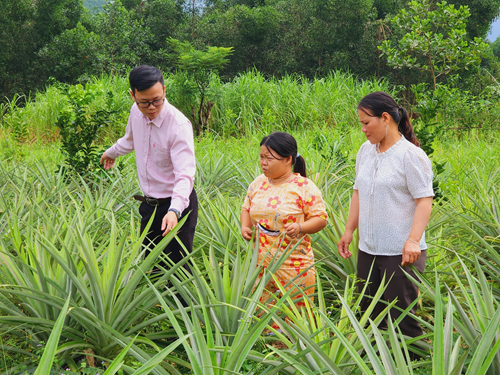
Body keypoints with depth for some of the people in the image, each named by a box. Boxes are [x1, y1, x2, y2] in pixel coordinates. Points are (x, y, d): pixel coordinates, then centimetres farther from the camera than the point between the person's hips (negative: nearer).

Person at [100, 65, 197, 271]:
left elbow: (185, 173, -31)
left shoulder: (179, 125, -23)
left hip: (177, 205, -7)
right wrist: (111, 152, 43)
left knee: (177, 264, -12)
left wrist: (174, 210, -45)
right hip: (149, 204, 7)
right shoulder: (136, 111, -1)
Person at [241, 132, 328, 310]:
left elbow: (320, 219, -6)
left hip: (294, 267, -4)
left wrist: (300, 227, -24)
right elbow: (247, 209, 20)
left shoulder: (304, 187, -7)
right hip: (261, 263, 4)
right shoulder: (258, 184, 8)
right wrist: (245, 226, 0)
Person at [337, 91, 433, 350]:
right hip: (368, 249, 7)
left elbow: (424, 200, -15)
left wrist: (413, 240, -25)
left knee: (401, 317, -2)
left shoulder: (411, 155, -11)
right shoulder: (366, 151, 10)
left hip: (401, 253, -7)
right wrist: (349, 231, 15)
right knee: (369, 312, 13)